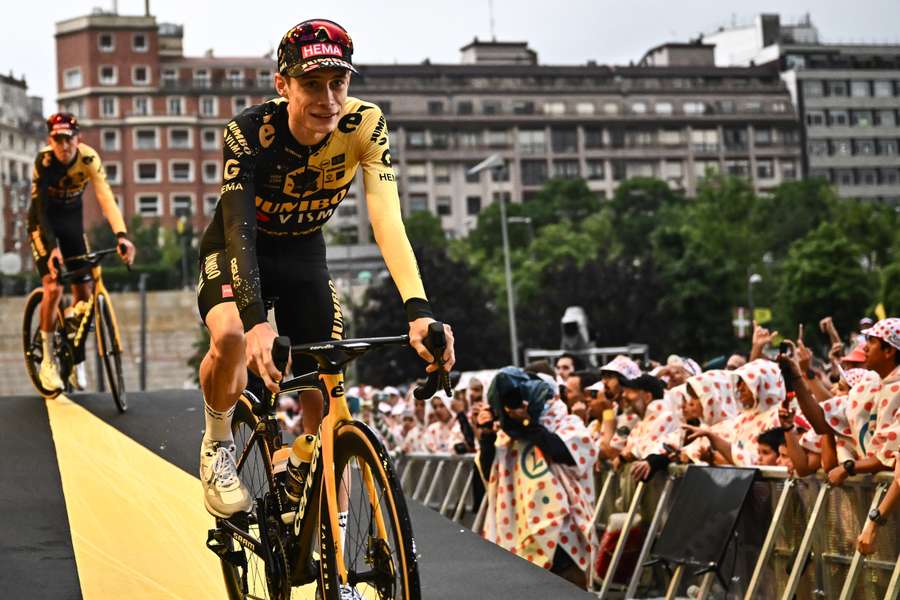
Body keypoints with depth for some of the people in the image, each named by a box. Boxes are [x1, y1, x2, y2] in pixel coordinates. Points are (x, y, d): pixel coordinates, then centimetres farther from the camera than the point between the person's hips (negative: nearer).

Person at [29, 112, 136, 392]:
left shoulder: (89, 158, -22)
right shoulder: (43, 161, -27)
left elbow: (106, 197, -34)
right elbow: (41, 209, -29)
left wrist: (122, 235, -48)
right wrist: (53, 248, -42)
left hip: (72, 221, 3)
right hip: (43, 223, -3)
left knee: (84, 291, -2)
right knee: (53, 287, -20)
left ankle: (76, 358, 17)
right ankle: (47, 360, -6)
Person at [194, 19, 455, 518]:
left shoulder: (364, 125, -25)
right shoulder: (249, 132, -30)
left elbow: (387, 220, -33)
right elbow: (239, 228, -39)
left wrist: (418, 311, -48)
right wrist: (257, 321, -55)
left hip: (304, 254, 2)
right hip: (238, 251, -2)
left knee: (325, 414, -5)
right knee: (231, 336, -35)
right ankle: (218, 445, -5)